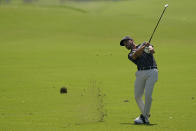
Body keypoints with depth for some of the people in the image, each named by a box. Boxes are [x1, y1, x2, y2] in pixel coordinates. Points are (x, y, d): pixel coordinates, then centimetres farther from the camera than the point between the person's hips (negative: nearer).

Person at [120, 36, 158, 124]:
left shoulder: (144, 44, 18)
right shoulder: (130, 55, 16)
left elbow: (152, 51, 0)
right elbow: (136, 54, -8)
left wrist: (150, 49, -25)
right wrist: (144, 47, -25)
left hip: (152, 72, -3)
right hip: (141, 73, 3)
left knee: (148, 95, -13)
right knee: (137, 96, 1)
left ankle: (145, 117, -5)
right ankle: (145, 113, 23)